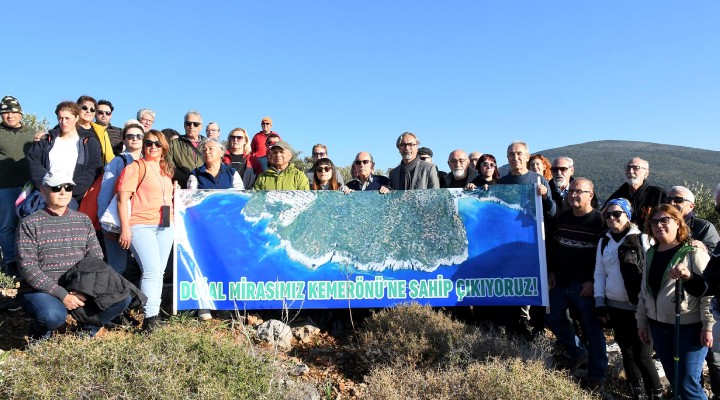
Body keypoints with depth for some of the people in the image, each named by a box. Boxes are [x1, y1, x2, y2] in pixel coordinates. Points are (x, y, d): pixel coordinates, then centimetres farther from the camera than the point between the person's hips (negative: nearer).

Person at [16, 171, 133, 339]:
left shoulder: (83, 221, 9)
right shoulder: (30, 224, -3)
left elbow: (97, 260, 5)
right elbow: (28, 268, -11)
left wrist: (85, 290, -13)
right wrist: (62, 295, -19)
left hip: (77, 291, 4)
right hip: (39, 292, -4)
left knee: (123, 297, -17)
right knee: (54, 315, -37)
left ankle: (88, 327, 8)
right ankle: (39, 331, 0)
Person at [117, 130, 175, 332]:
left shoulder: (166, 169, 18)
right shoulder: (135, 167, -3)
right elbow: (122, 198, -9)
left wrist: (176, 192, 13)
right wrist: (125, 228, -15)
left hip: (165, 227, 7)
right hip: (141, 226, -7)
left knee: (159, 272, 9)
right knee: (151, 271, -15)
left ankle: (155, 313, 17)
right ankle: (150, 317, -10)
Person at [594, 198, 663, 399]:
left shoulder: (641, 239, -6)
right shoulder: (604, 241, 8)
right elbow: (599, 273, 11)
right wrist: (600, 303, 5)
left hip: (640, 308, -5)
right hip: (615, 307, 5)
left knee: (642, 356, -3)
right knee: (627, 353, 14)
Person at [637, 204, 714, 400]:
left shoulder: (693, 252, -8)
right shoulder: (651, 253, 11)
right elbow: (644, 290, 16)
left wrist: (708, 325, -16)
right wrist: (642, 322, 17)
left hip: (690, 327, -6)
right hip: (659, 326, 6)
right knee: (674, 379, 14)